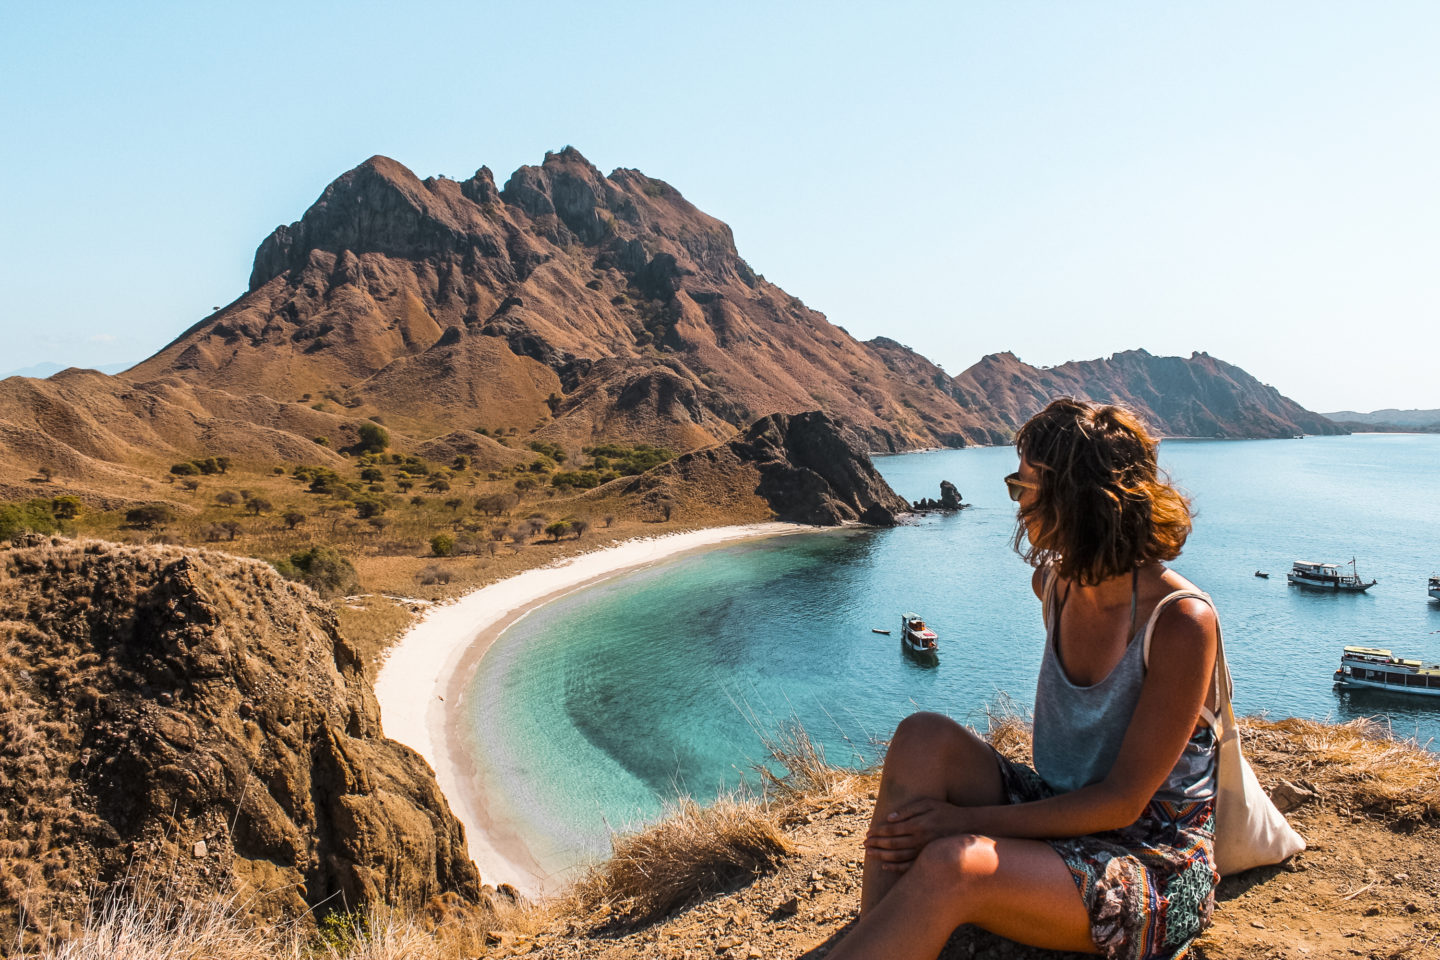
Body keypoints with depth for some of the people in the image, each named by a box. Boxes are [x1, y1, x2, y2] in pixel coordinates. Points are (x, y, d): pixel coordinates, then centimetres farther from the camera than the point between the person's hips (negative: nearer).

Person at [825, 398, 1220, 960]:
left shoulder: (1182, 623, -20)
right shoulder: (1054, 585, 2)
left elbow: (1123, 801, -19)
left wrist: (970, 820, -22)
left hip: (1157, 868, -6)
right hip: (1059, 818, 7)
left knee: (951, 866, -33)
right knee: (926, 737, -20)